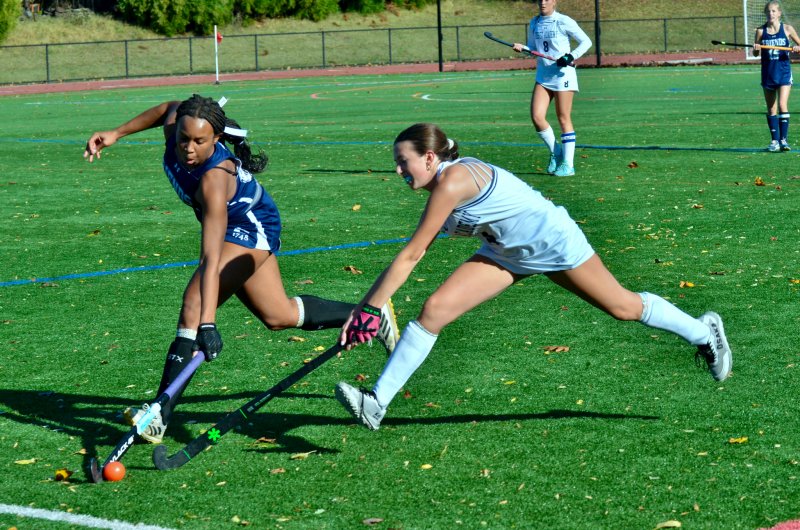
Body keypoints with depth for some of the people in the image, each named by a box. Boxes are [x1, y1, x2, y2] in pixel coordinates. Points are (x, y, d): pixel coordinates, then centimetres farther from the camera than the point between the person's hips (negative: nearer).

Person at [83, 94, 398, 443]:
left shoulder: (214, 178, -40)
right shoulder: (174, 128, -22)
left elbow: (211, 258, -46)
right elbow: (171, 107, 6)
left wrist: (207, 323, -52)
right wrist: (116, 133, 3)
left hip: (252, 229, -9)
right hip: (236, 226, 9)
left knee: (195, 303, -27)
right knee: (278, 316, 22)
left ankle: (160, 417, -30)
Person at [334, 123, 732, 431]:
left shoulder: (452, 181, -30)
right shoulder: (442, 185, -3)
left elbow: (409, 256, -28)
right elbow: (413, 257, 5)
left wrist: (367, 309, -24)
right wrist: (363, 307, 4)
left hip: (553, 241, -8)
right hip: (507, 253, 8)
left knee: (623, 306, 8)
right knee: (433, 310, -9)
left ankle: (703, 331, 35)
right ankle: (376, 402, -11)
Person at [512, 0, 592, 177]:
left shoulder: (564, 22, -7)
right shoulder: (534, 23, 9)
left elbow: (586, 42, -3)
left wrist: (572, 56, -17)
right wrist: (521, 48, -2)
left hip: (563, 75, -5)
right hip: (543, 76, 5)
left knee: (564, 119, -2)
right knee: (536, 117, -7)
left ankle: (568, 164, 3)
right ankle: (556, 152, 13)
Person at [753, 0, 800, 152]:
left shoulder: (787, 29, -2)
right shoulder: (761, 31, 2)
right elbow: (755, 53, 8)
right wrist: (756, 49, -14)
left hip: (784, 72, -2)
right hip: (767, 73, 2)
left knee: (782, 105, -14)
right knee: (771, 109, 6)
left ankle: (784, 139, -10)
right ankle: (775, 140, 13)